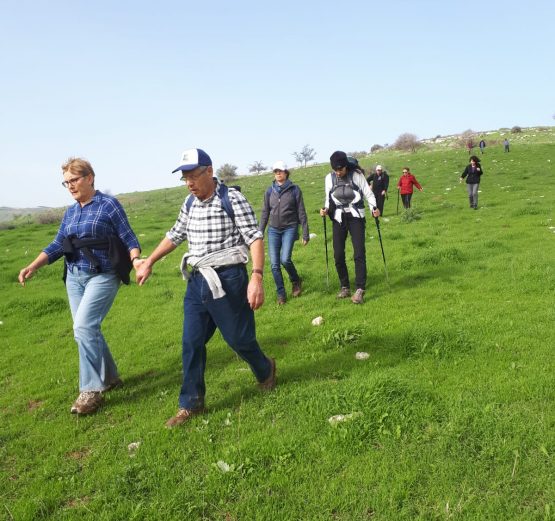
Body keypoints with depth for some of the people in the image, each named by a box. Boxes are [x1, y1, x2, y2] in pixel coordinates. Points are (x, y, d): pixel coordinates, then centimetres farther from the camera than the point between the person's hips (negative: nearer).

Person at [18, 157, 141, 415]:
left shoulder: (109, 205, -5)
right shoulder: (70, 212, 13)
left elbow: (129, 239, -7)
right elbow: (57, 245, 12)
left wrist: (136, 260, -25)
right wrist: (33, 266, -1)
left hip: (102, 276, -7)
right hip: (74, 277, 7)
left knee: (84, 327, -17)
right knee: (88, 330, 8)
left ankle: (90, 390, -7)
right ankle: (109, 377, 26)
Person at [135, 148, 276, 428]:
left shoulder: (232, 198, -11)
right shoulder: (190, 203, 9)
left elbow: (254, 237, -15)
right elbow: (174, 236, 22)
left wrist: (257, 277, -26)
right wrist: (148, 264, 25)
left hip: (227, 280, -6)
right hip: (197, 281, 6)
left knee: (239, 338, 5)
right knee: (191, 344, 7)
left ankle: (265, 371, 36)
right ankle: (191, 404, 20)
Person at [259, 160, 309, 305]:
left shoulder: (294, 189, -3)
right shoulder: (270, 191, 5)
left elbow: (301, 213, -2)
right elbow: (265, 213, 10)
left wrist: (305, 234, -3)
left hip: (290, 229, -3)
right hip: (273, 230, 3)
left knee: (285, 259, -19)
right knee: (274, 264, -2)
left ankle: (295, 281, 12)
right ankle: (281, 294, 12)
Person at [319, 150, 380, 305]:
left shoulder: (356, 175, -7)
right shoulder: (329, 178, 2)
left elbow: (368, 193, -2)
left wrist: (374, 208, -18)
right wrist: (326, 209, -8)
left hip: (355, 217, -3)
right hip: (338, 218, 3)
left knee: (359, 253, -11)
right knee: (338, 255, 1)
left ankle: (360, 289, -10)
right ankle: (345, 287, 16)